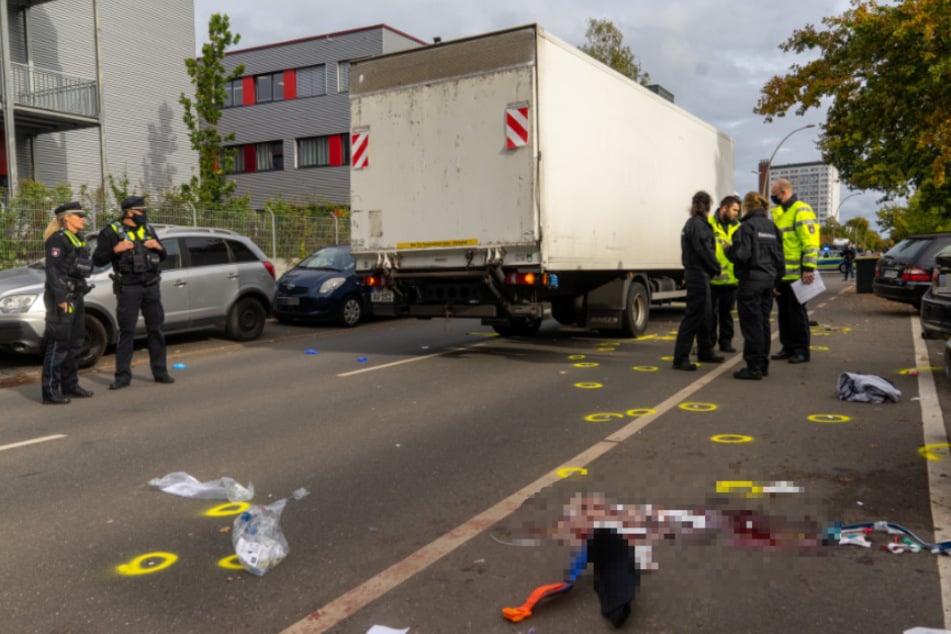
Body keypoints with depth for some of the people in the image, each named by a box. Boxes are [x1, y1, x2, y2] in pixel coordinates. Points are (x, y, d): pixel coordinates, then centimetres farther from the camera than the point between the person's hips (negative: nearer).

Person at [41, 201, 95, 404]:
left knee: (75, 343, 15)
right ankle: (50, 391, -4)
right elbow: (52, 270, -18)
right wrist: (60, 298, -22)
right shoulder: (58, 239, -11)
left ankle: (70, 385, 26)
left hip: (76, 296, 10)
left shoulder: (77, 239, 17)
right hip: (61, 297, -10)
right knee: (58, 344, -8)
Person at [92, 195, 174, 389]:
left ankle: (160, 372, 15)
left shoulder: (148, 229, 12)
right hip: (128, 288, -4)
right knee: (126, 332, -1)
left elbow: (163, 256, 19)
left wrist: (158, 247, -3)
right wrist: (116, 249, -18)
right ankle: (123, 376, 5)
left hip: (151, 286, 4)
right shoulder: (112, 232, -2)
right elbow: (98, 260, -3)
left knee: (156, 330, 7)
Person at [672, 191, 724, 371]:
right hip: (699, 274, -10)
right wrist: (717, 268, -6)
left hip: (695, 273, 10)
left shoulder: (691, 223, 16)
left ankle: (705, 352, 31)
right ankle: (680, 358, -8)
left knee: (705, 314, 19)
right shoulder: (698, 224, -14)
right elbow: (704, 250, -19)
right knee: (693, 316, -9)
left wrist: (712, 268, 9)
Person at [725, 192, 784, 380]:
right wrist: (776, 278, 22)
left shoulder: (747, 226, -12)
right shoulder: (772, 227, 12)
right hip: (769, 280, 8)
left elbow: (741, 255, -20)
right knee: (763, 322, 14)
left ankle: (754, 368, -2)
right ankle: (763, 365, 21)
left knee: (751, 324, -4)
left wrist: (728, 250, 0)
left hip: (751, 280, -8)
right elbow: (779, 257, 14)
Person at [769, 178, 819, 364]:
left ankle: (801, 350, 6)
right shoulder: (779, 213, 17)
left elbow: (810, 242, -18)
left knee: (797, 312, -2)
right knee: (784, 312, 13)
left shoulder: (801, 211, -11)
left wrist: (808, 268, -22)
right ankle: (788, 347, 22)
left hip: (796, 274, -9)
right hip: (781, 274, 9)